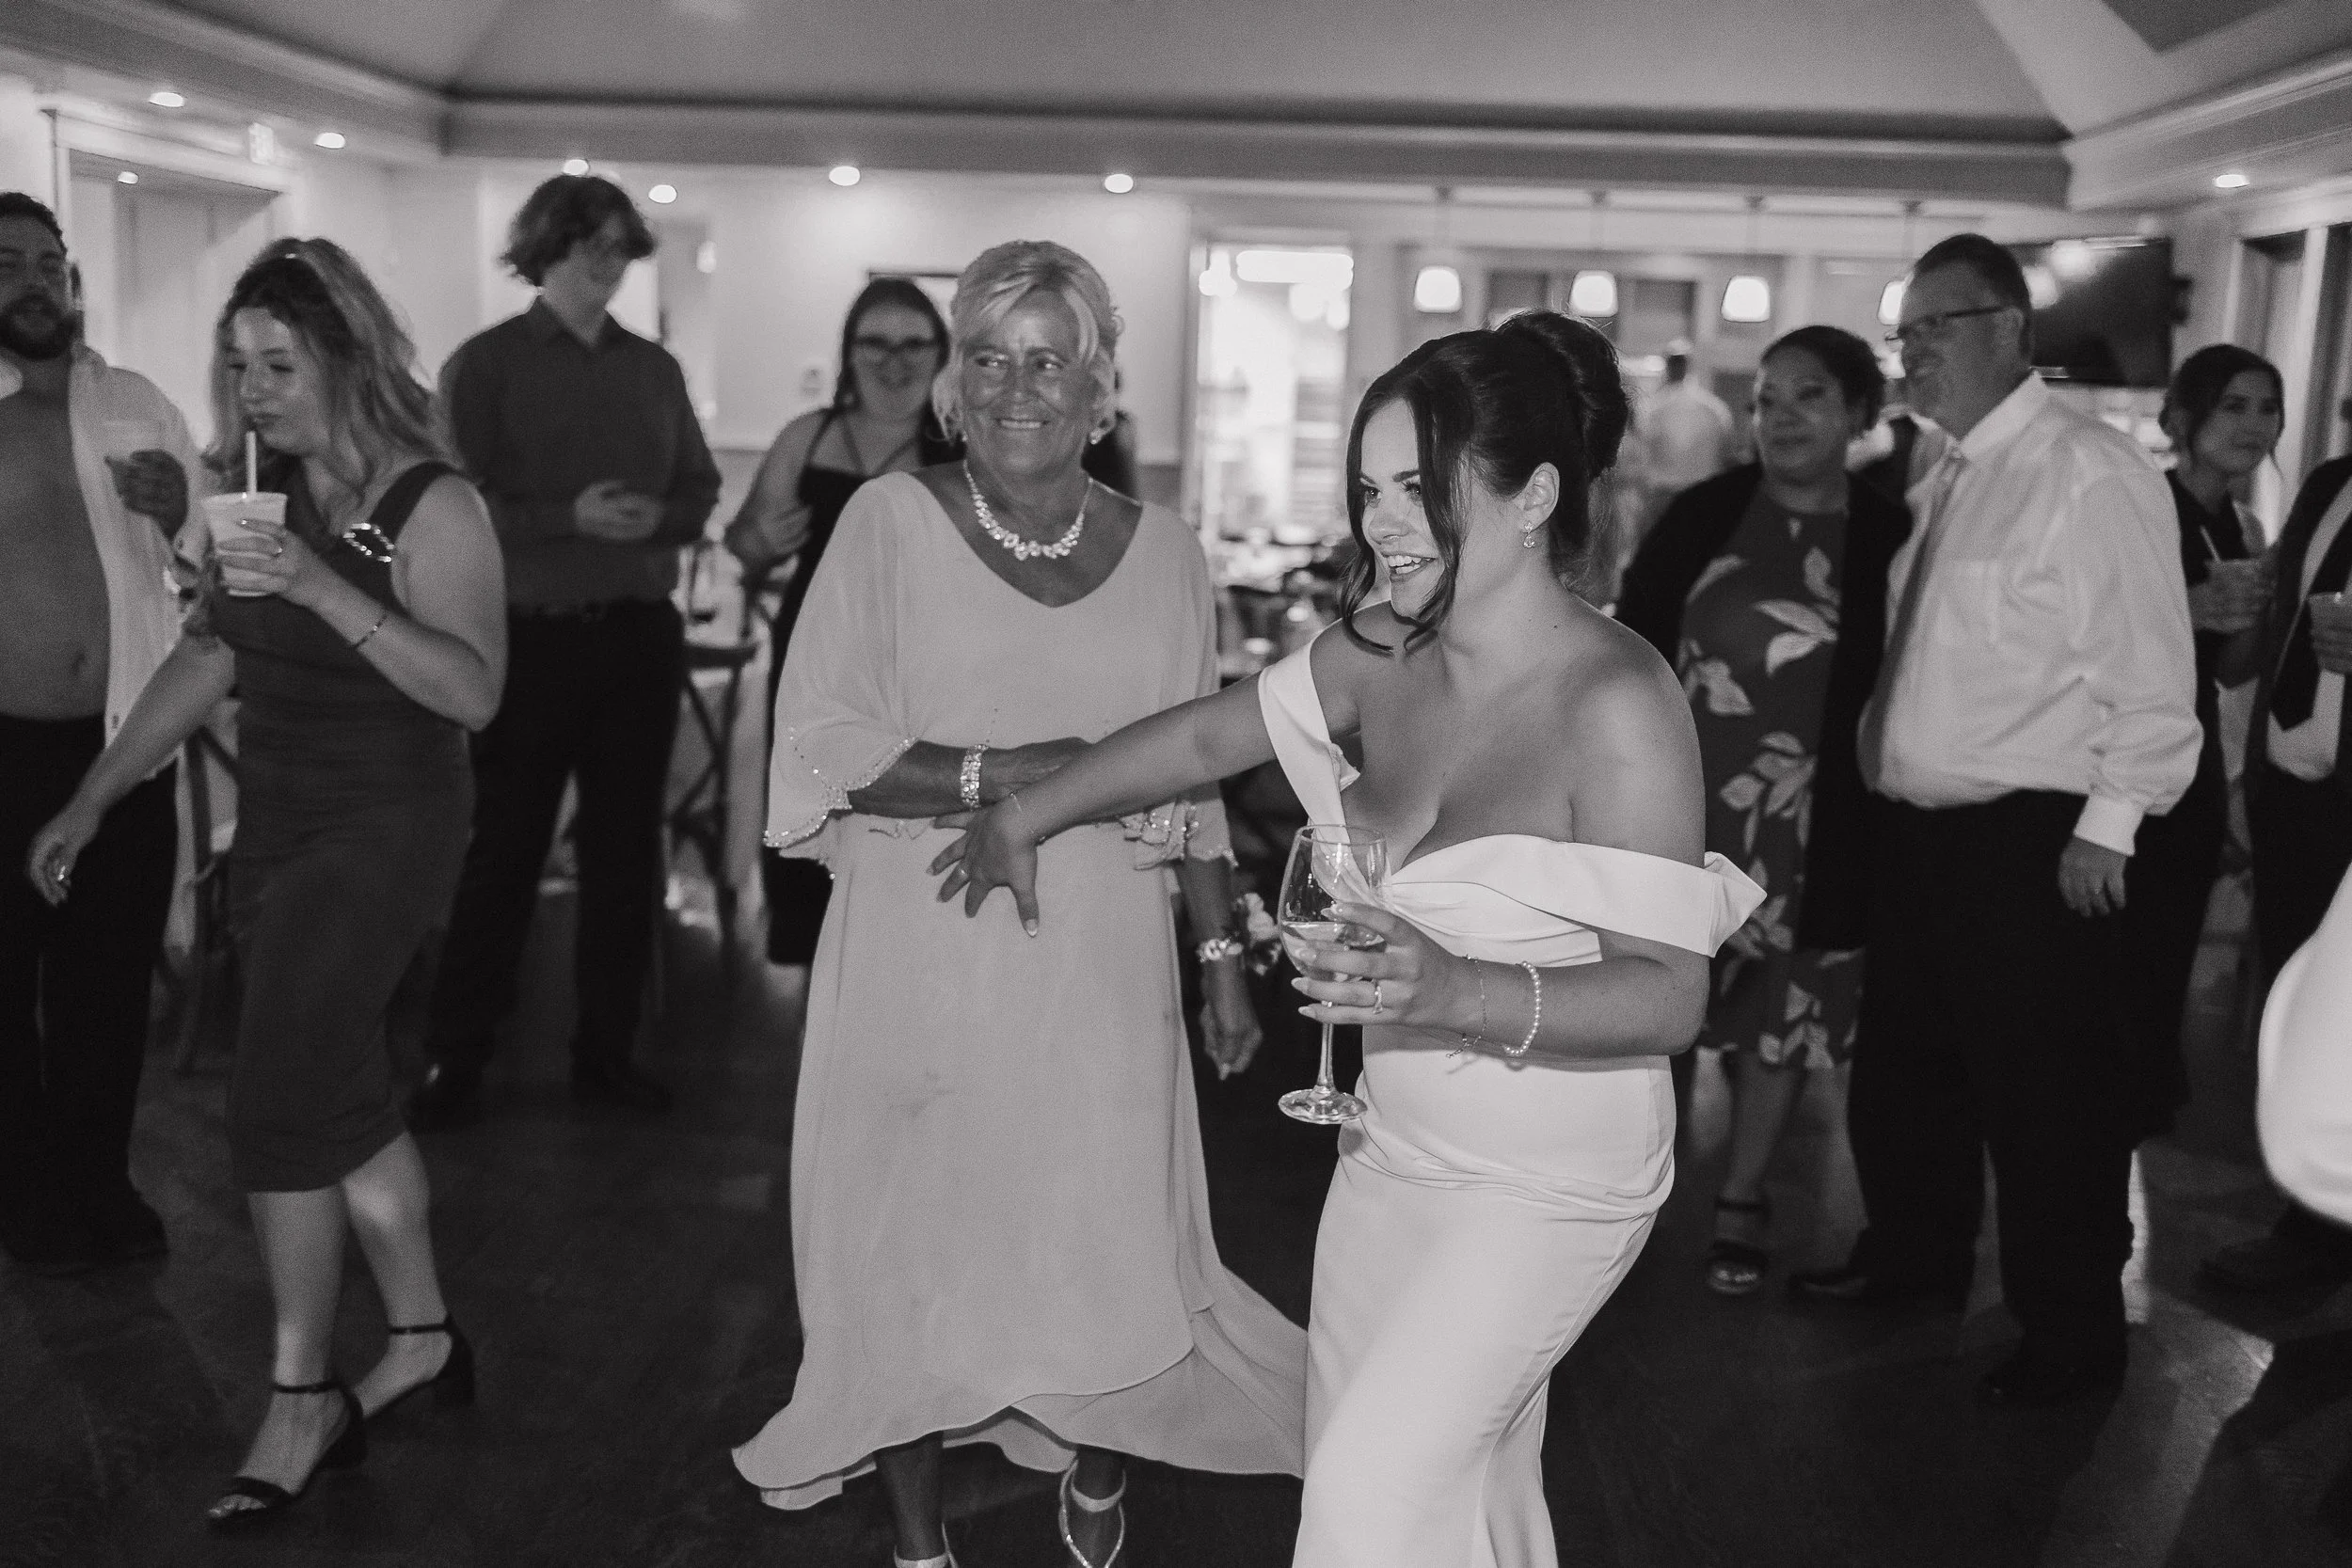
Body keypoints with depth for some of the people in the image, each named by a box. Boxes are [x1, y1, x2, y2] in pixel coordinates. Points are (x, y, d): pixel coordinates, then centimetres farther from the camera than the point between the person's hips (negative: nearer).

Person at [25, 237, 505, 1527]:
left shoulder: (430, 505, -14)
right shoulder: (266, 497, 6)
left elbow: (474, 691, -24)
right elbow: (207, 658, 14)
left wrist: (325, 589, -32)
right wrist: (93, 797, 12)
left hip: (384, 829, -7)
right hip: (276, 826, 7)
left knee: (283, 1103, -9)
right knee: (340, 1093, 12)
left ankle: (303, 1399, 5)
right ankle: (422, 1336, 27)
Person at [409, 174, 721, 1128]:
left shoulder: (655, 369, 12)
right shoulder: (484, 364, -1)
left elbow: (700, 494, 11)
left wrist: (657, 516, -10)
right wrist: (571, 517, -22)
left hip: (641, 635, 4)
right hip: (530, 634, -4)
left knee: (626, 846, 9)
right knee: (503, 850, 2)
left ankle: (606, 1051, 21)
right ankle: (454, 1059, 13)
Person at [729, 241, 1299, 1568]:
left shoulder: (1165, 553, 6)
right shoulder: (890, 523, -2)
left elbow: (1192, 783, 12)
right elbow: (819, 745, -7)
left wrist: (1227, 959, 9)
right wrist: (1003, 777, -18)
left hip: (1101, 976, 1)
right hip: (920, 970, -1)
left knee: (1109, 1251, 4)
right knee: (913, 1257, 7)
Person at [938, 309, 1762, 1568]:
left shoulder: (1615, 703, -22)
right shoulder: (1380, 660, -2)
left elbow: (1667, 995, -23)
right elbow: (1205, 736, 13)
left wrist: (1459, 992, -36)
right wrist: (1027, 814, 21)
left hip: (1546, 1182, -6)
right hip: (1393, 1147, 7)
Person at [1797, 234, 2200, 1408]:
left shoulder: (2091, 474, -13)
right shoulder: (1939, 478, 11)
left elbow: (2151, 674, -14)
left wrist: (2107, 826, -17)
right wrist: (1879, 761, 11)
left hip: (2031, 846, -8)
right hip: (1916, 829, 8)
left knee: (2044, 1097, 5)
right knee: (1902, 1064, 21)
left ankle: (2071, 1334, 23)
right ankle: (1915, 1254, 43)